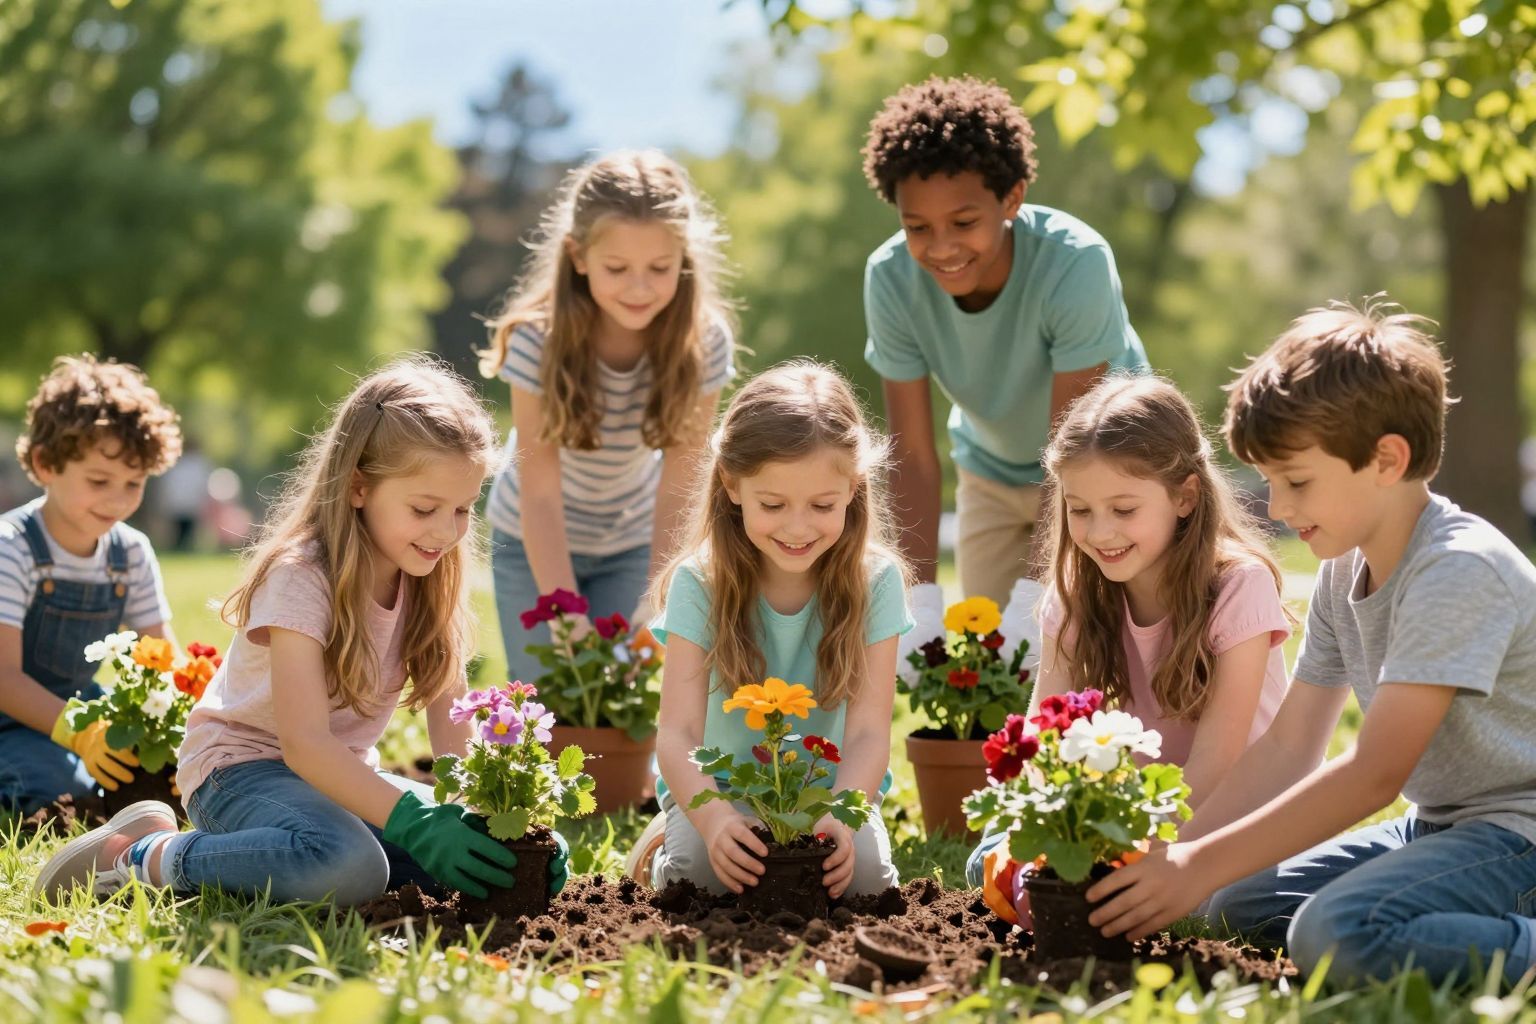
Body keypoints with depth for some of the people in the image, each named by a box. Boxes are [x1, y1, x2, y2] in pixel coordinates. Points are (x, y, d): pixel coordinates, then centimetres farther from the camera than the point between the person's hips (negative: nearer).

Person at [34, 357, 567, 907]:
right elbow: (305, 743, -30)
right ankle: (151, 855, -13)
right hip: (243, 767, -8)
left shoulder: (431, 581, -2)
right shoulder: (301, 578, -23)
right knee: (350, 868, -36)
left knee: (475, 847, -14)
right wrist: (417, 821, -39)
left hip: (341, 774, 8)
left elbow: (453, 732, -5)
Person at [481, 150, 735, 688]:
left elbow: (676, 489, -22)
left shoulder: (704, 341, -24)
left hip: (631, 545, 1)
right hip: (534, 543, -1)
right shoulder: (539, 341, -29)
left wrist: (655, 608, -29)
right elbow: (541, 497, -27)